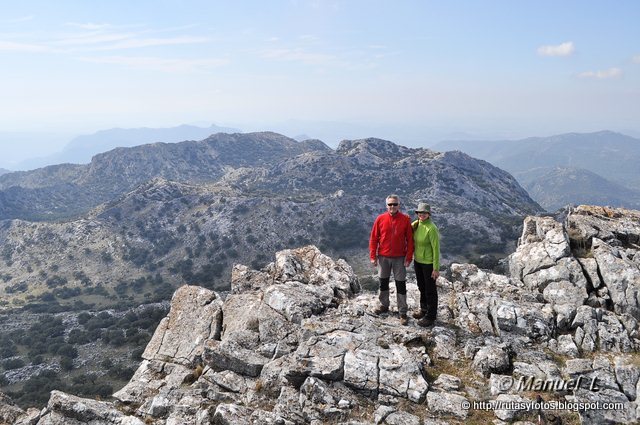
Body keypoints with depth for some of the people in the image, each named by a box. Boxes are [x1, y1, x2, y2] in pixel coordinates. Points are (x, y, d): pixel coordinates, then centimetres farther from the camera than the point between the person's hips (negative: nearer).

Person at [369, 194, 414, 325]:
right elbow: (374, 238, 0)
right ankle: (384, 305, 33)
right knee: (383, 282, 15)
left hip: (399, 258, -2)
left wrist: (409, 258, -7)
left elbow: (410, 240, -3)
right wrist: (373, 256, -3)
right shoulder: (380, 219, -3)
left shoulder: (405, 220, -6)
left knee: (401, 285, 1)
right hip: (383, 257, 2)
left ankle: (402, 312, 9)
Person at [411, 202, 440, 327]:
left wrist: (436, 268, -18)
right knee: (421, 286, 22)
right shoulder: (415, 224, -2)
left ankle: (431, 316, 21)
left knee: (430, 289, 7)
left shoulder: (431, 228, -22)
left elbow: (436, 249, -20)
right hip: (417, 261, 7)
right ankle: (424, 309, 42)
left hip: (428, 263, -7)